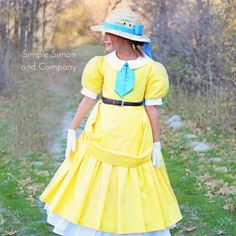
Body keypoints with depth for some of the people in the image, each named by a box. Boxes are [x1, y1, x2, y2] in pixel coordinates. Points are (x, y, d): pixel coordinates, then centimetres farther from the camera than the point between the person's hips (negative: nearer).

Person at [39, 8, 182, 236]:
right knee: (95, 187, 7)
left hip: (135, 136, -1)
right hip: (103, 131, 1)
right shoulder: (101, 64, -2)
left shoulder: (150, 68, -5)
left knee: (134, 192, 8)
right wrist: (72, 131, 1)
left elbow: (152, 108, -3)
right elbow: (87, 100, 2)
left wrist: (156, 145, -3)